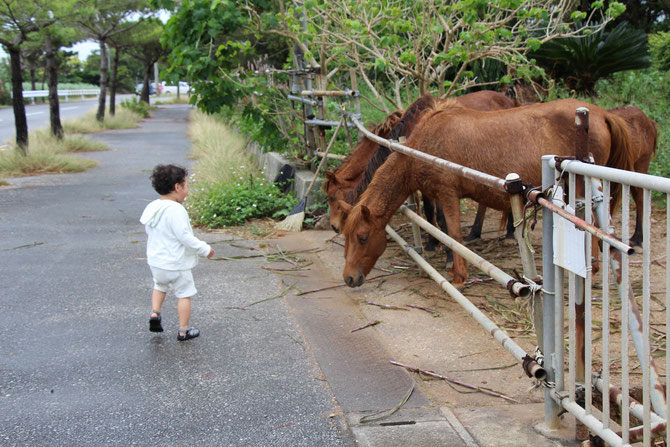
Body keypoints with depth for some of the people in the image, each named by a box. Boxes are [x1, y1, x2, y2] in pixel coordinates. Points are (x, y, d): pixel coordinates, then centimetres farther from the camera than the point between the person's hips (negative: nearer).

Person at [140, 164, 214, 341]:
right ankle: (183, 331, 15)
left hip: (155, 261, 7)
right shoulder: (176, 210, -25)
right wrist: (205, 249, -16)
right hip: (176, 263, -7)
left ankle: (155, 313, 18)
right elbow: (185, 236, -26)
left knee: (160, 286, 33)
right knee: (184, 295, 9)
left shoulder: (152, 207, 1)